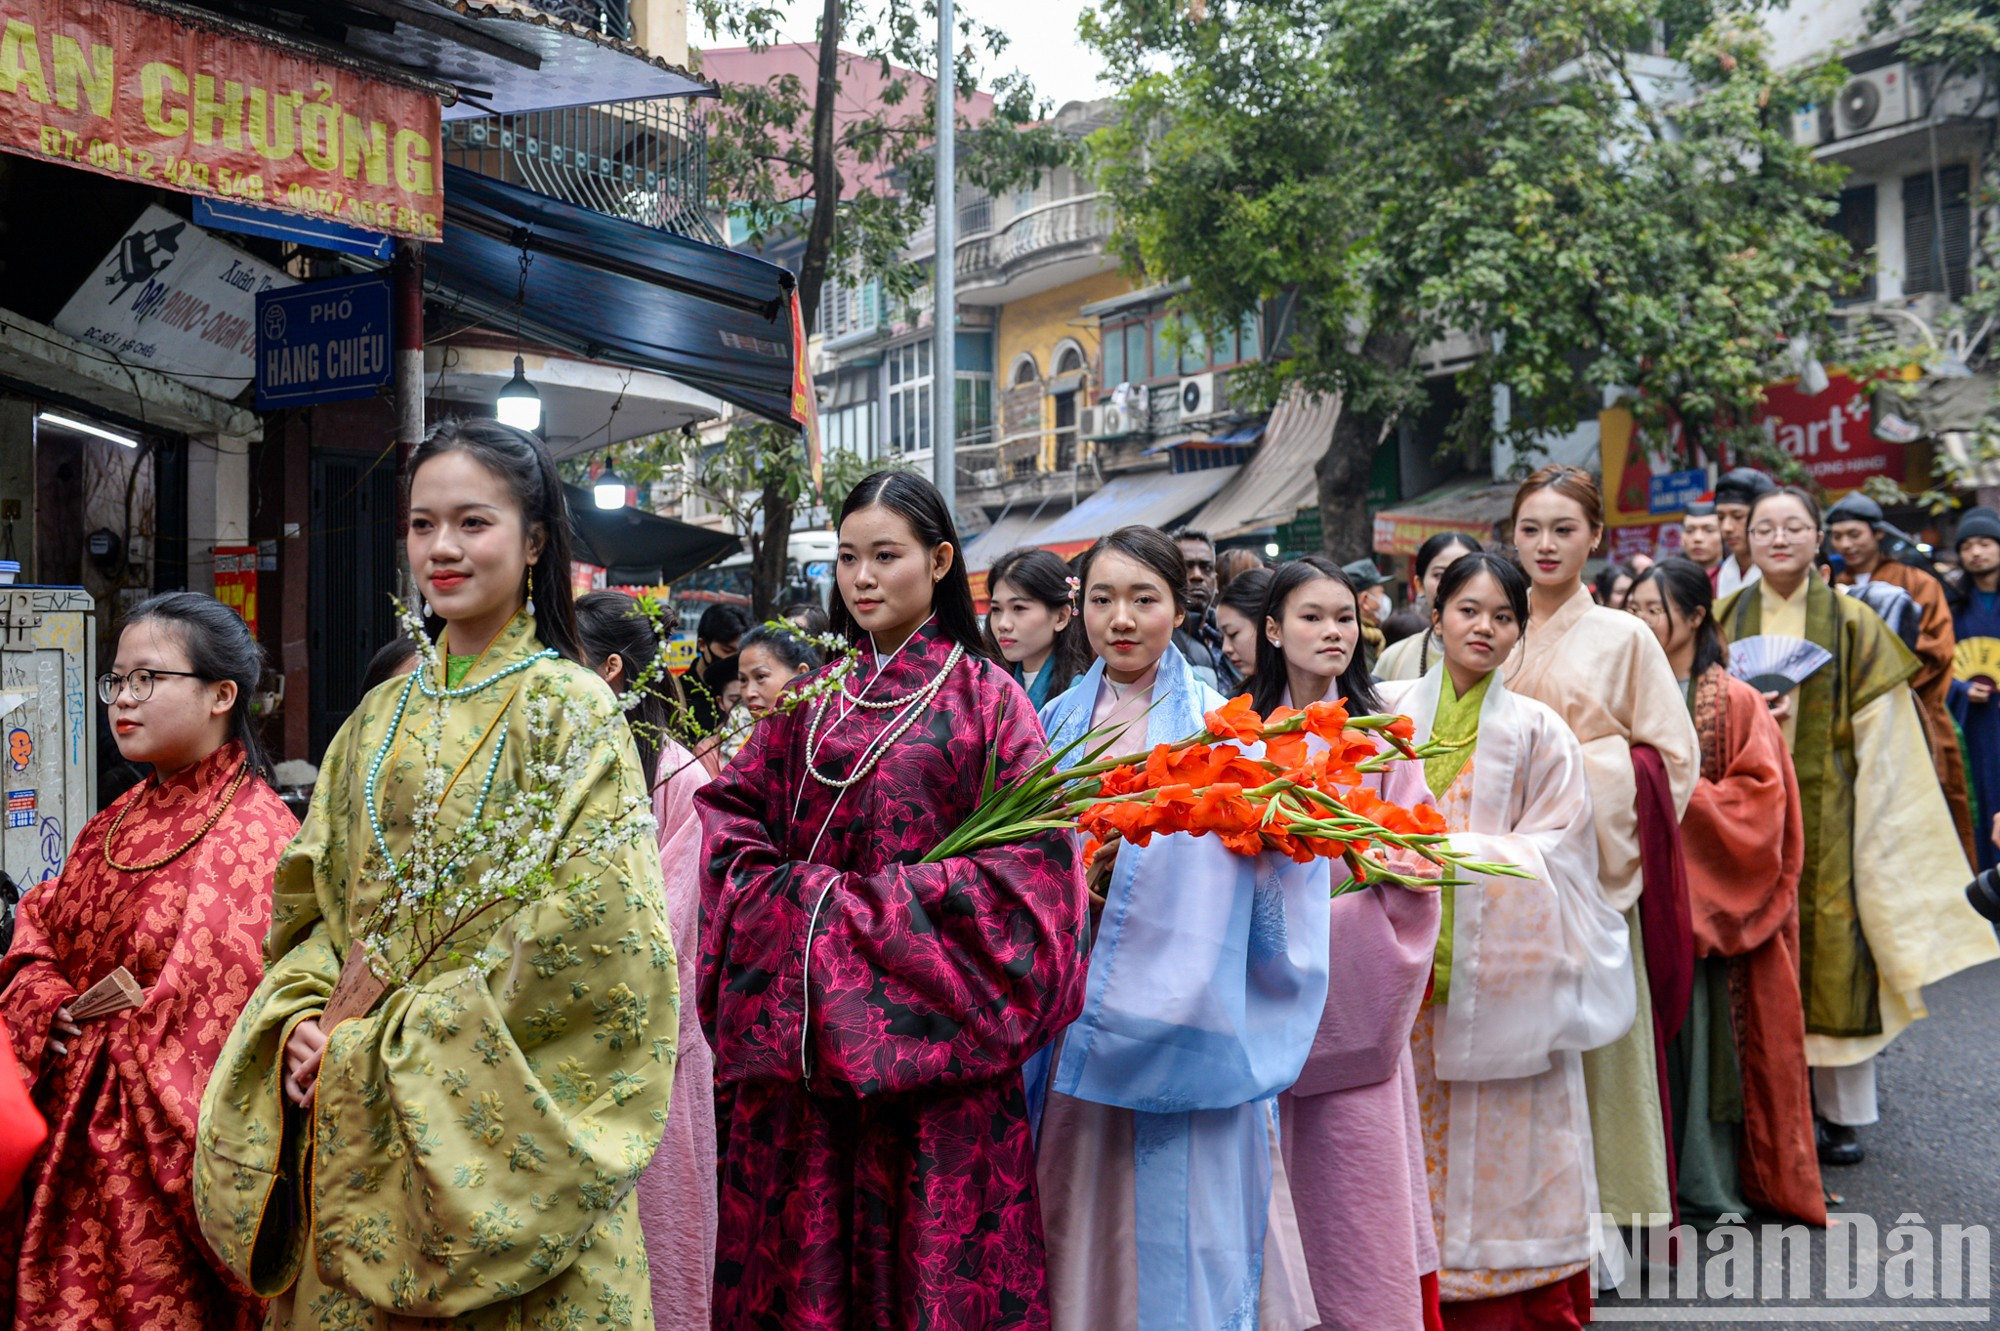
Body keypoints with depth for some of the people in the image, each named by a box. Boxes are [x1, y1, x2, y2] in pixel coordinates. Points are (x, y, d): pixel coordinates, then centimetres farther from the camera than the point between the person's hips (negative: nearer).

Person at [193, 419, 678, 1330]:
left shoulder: (567, 707, -8)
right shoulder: (382, 715, 11)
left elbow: (590, 938, -17)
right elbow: (317, 896, 14)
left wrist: (391, 1048, -14)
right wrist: (303, 1021, -5)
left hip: (495, 1128, -5)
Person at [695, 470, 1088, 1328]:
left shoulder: (981, 694, -1)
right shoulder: (814, 698, 11)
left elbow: (1031, 852, -10)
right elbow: (731, 810, 7)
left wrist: (872, 915, -14)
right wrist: (811, 902, -10)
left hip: (929, 1027, -3)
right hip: (803, 1030, 4)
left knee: (927, 1239, 2)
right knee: (805, 1229, 7)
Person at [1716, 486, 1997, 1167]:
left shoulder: (1852, 623, 0)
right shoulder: (1726, 618, 6)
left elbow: (1881, 737, 0)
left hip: (1826, 812, -2)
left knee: (1834, 951, 0)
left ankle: (1842, 1110, 12)